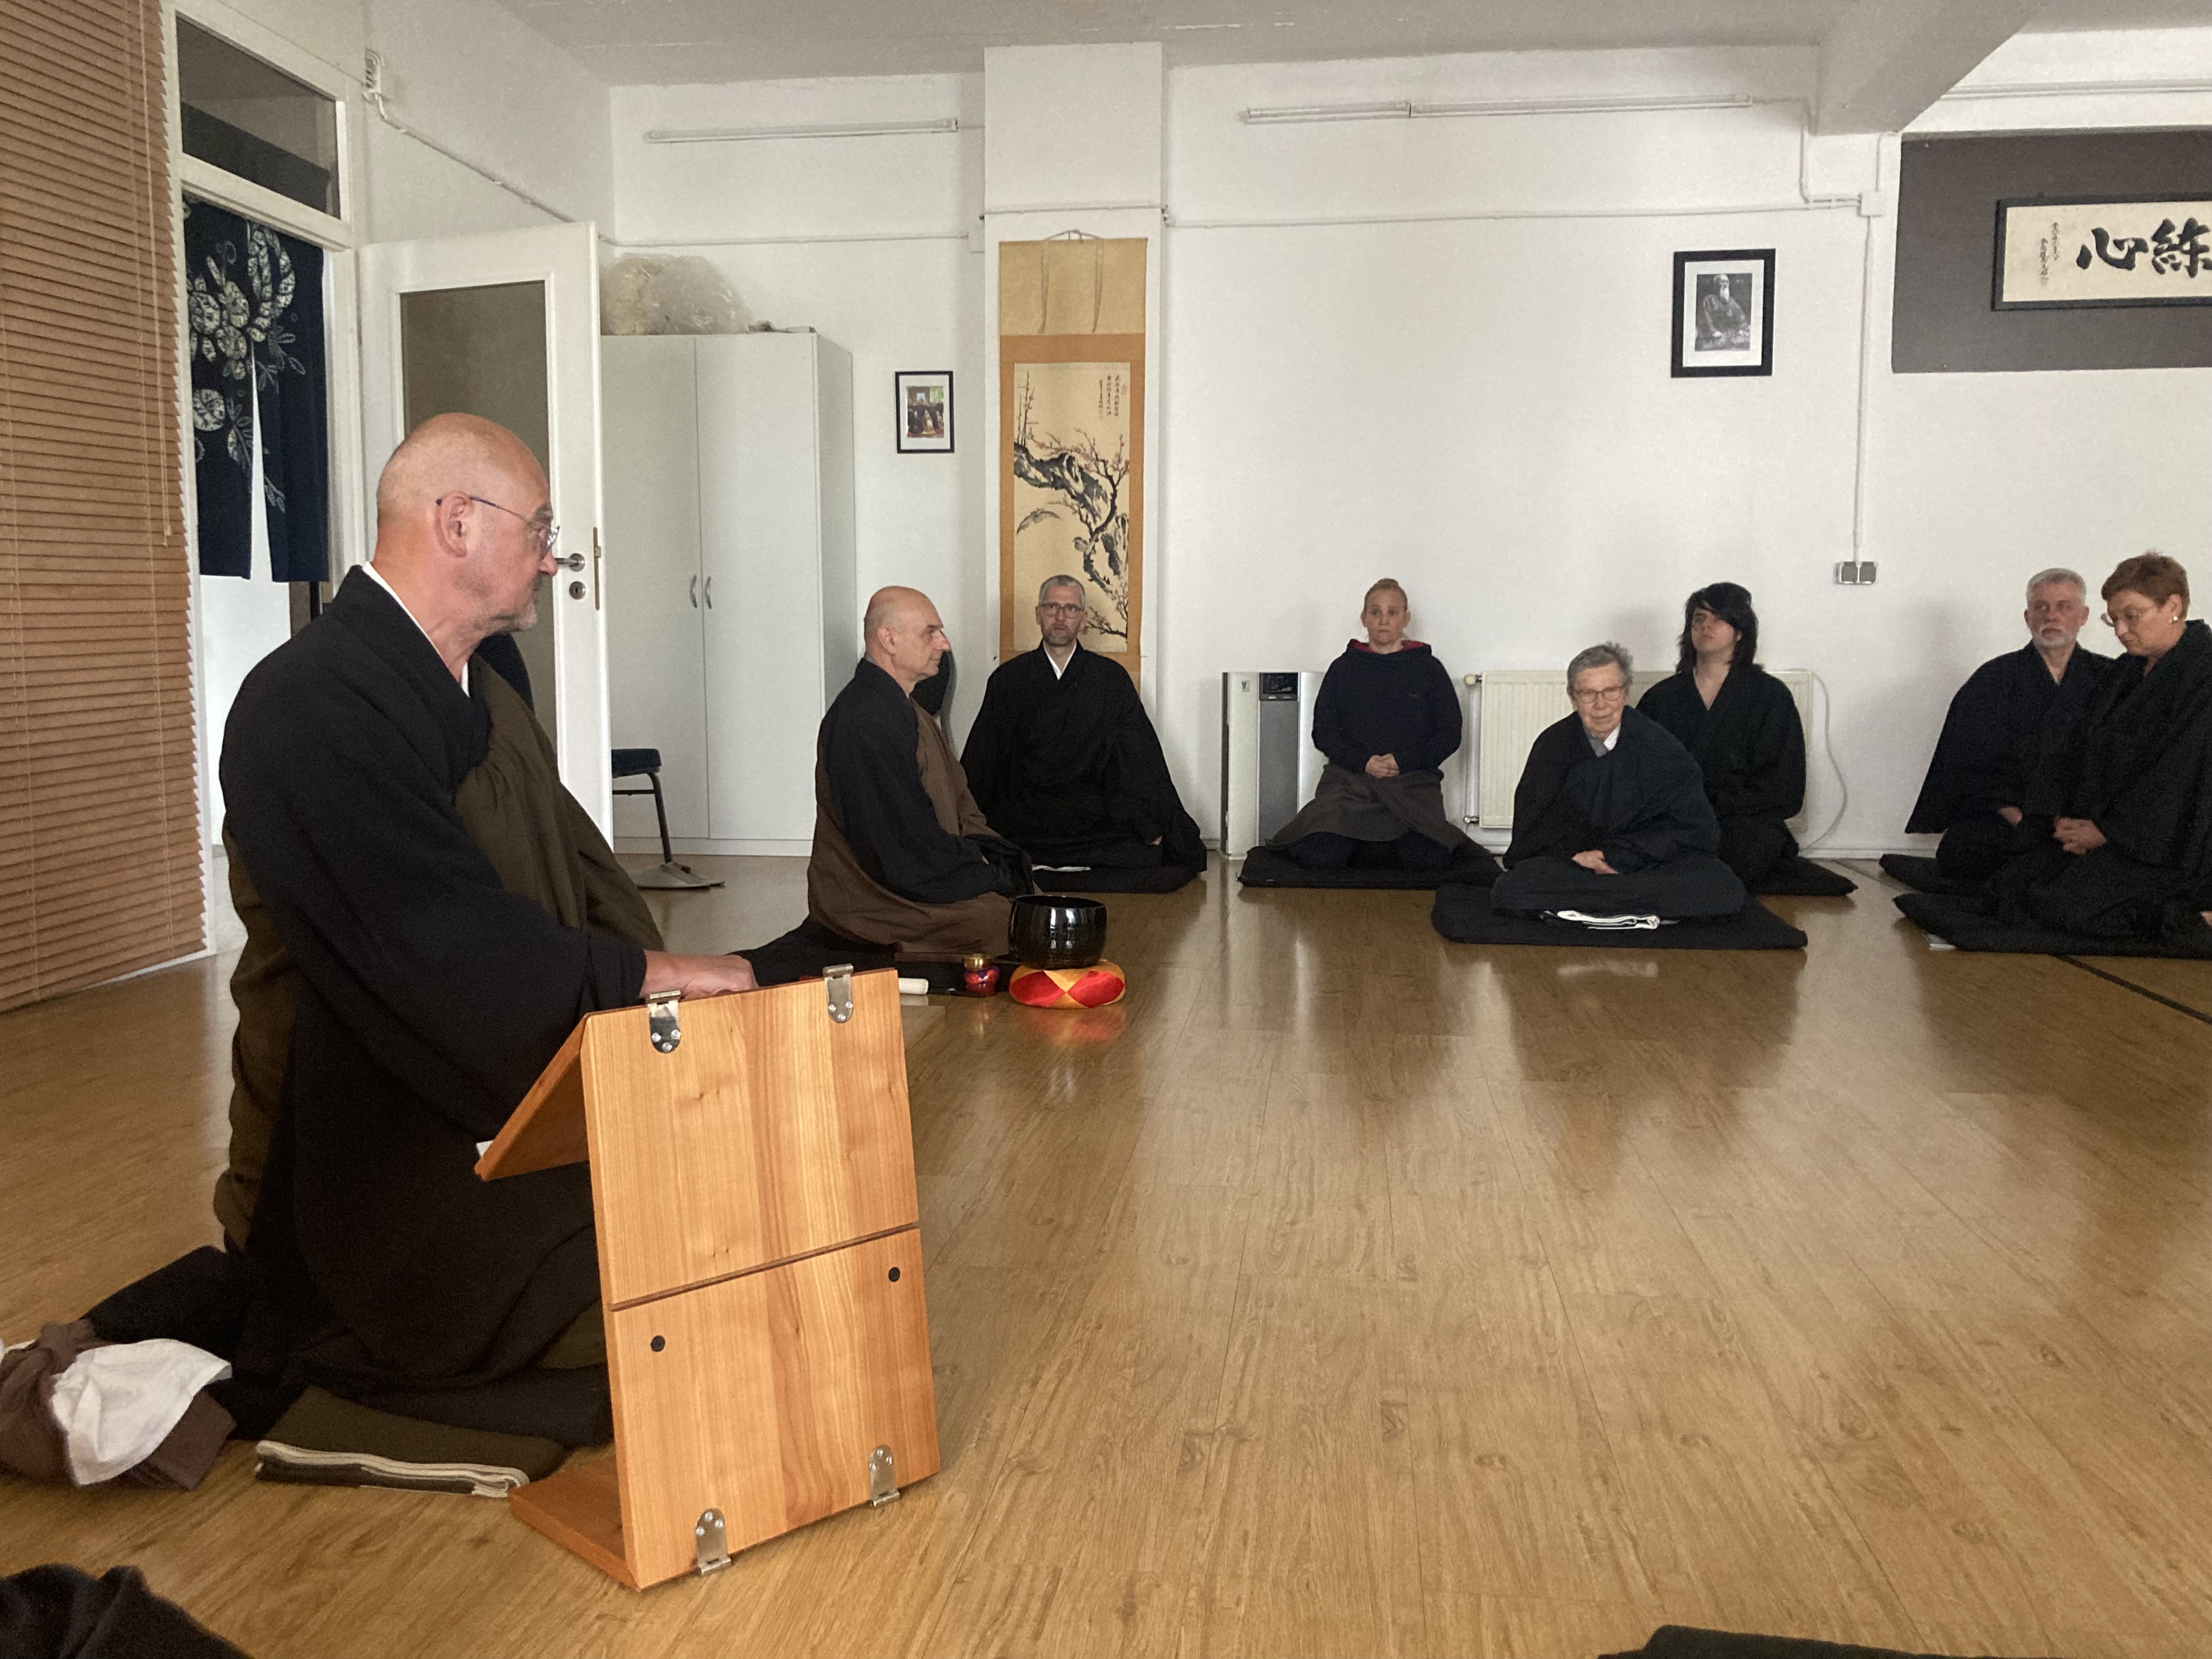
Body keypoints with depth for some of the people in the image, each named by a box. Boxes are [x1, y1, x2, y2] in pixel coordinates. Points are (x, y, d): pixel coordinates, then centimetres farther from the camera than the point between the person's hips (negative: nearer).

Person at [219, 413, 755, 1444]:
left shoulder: (482, 694, 12)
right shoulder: (312, 708, -19)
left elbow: (580, 874, 8)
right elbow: (445, 951, -26)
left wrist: (666, 975, -8)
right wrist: (649, 973, -18)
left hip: (509, 1107, 9)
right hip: (377, 1157, -9)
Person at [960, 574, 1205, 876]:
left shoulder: (1111, 678, 10)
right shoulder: (1008, 679, 11)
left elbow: (1142, 759, 5)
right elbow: (978, 761, 8)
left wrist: (1152, 824, -8)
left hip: (1095, 814, 1)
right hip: (1021, 814, -1)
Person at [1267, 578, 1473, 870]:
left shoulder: (1428, 668, 11)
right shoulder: (1344, 668, 14)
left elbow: (1449, 734, 7)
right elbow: (1323, 733, 9)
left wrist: (1403, 761, -8)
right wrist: (1364, 762, -9)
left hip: (1413, 780, 0)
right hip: (1350, 778, 1)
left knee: (1428, 858, -27)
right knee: (1321, 856, -25)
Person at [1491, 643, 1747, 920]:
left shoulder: (1657, 744, 0)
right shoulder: (1553, 744, 2)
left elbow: (1698, 830, -3)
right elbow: (1532, 830, 3)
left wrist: (1617, 855, -11)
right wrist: (1575, 853, -17)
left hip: (1647, 864, 0)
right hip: (1569, 865, 0)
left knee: (1724, 889, -30)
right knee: (1509, 892, -33)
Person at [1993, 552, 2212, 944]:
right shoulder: (2127, 671, 15)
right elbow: (2083, 746, 10)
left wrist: (2106, 830, -15)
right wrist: (2061, 817, -4)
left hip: (2171, 845, -9)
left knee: (2061, 904, -25)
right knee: (2010, 884, -7)